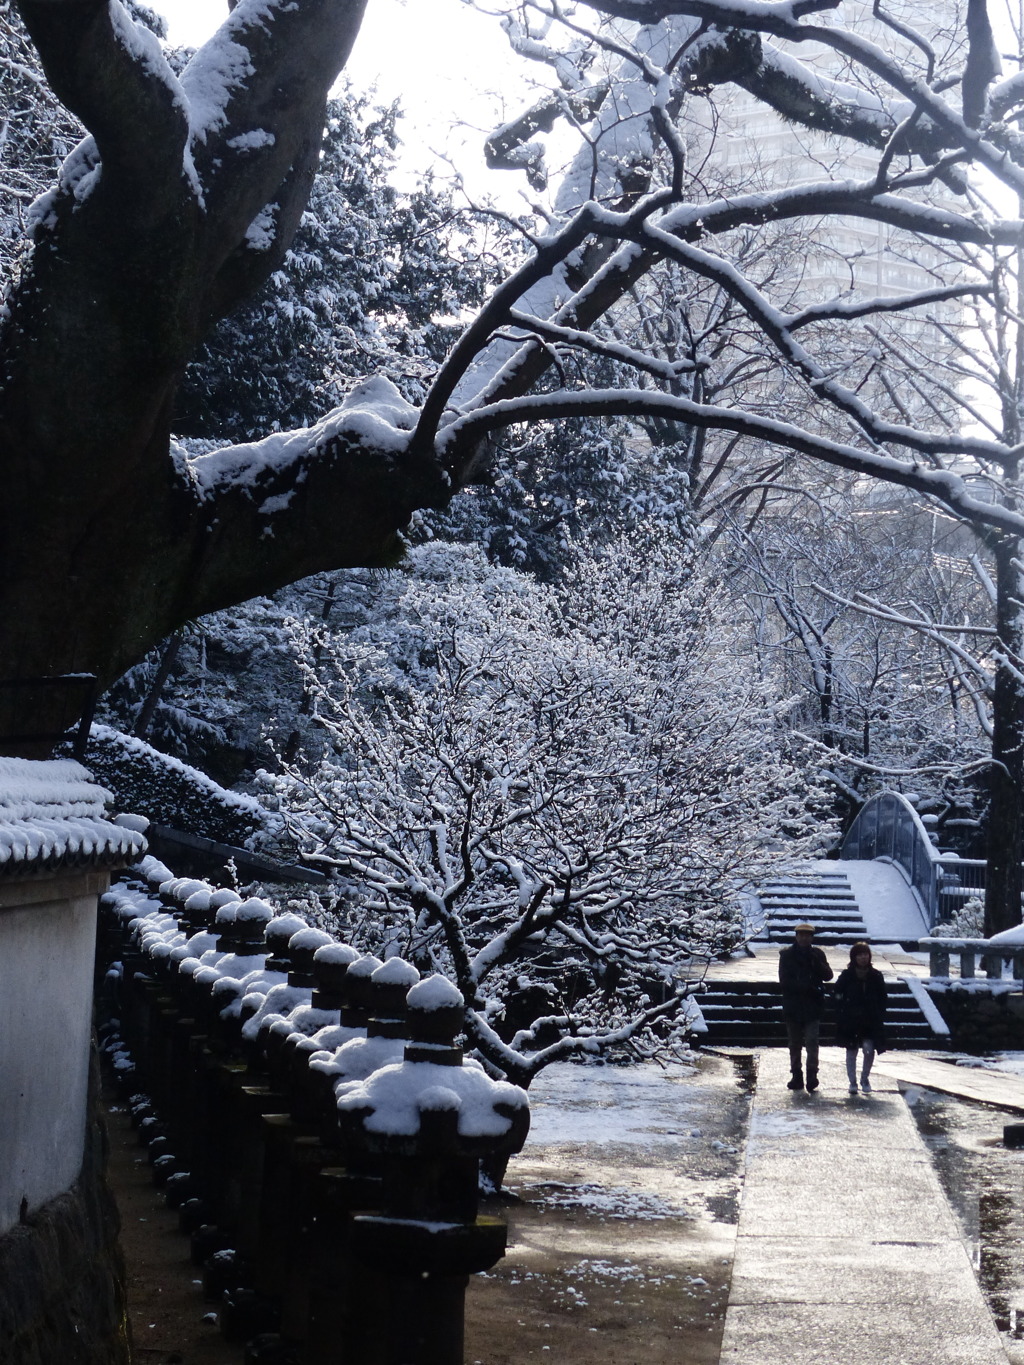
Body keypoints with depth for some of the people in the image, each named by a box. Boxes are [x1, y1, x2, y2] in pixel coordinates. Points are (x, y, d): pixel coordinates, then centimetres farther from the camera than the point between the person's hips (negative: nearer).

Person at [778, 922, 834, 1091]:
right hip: (792, 1006, 1)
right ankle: (796, 1076, 16)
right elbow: (784, 980, -5)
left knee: (812, 1041, -12)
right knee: (794, 1044, 8)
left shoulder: (817, 954, 7)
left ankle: (812, 1075, -13)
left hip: (813, 1007, -1)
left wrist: (816, 962, -16)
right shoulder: (786, 954, 2)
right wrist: (807, 987, -15)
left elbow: (828, 975, 1)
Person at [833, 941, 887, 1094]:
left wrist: (880, 1018, -1)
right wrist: (841, 1021, -8)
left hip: (870, 1022, 1)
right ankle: (852, 1082, 17)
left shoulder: (876, 976, 2)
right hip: (850, 1021, 0)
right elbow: (839, 1000, -2)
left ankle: (865, 1078, 14)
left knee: (869, 1050, -9)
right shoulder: (846, 976, -3)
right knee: (851, 1051, 6)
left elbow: (882, 1000, 8)